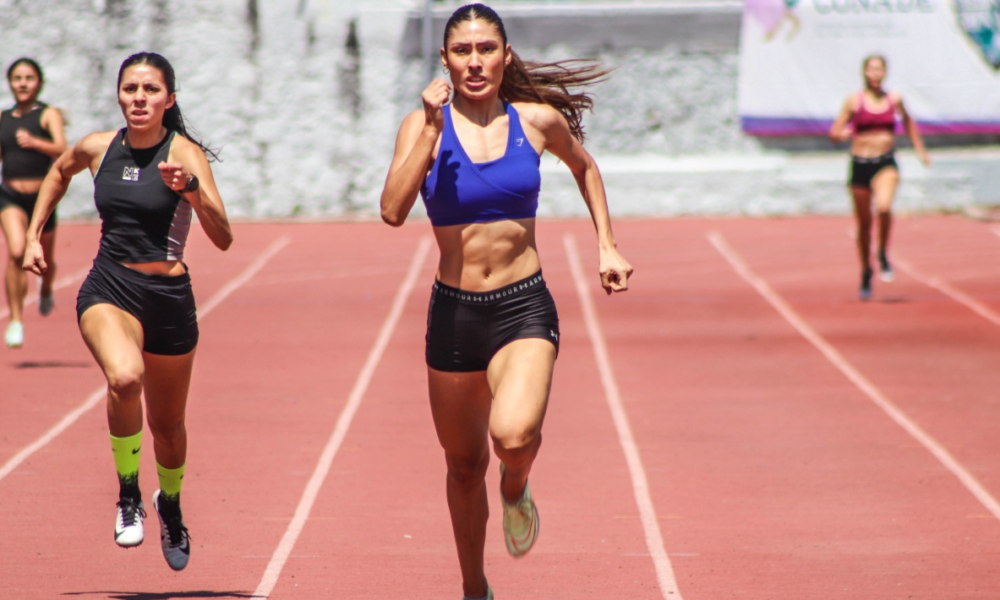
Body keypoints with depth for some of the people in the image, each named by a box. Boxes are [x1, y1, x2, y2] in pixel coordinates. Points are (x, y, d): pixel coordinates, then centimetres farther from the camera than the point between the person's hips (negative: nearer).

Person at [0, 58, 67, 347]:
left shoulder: (49, 114, -5)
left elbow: (62, 150, -22)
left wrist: (35, 143, -38)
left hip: (42, 198, -1)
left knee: (44, 261, 16)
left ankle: (46, 291, 53)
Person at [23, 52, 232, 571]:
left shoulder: (184, 153, -9)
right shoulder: (97, 148, 1)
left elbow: (222, 238, -20)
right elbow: (60, 172, 27)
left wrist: (191, 190, -36)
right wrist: (32, 236, 21)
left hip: (169, 298, 0)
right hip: (107, 290, 1)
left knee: (167, 425, 15)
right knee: (124, 377, -33)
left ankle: (171, 505, 48)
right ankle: (128, 495, -12)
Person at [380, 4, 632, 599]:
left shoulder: (538, 120, 0)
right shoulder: (425, 124, -4)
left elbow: (585, 167, 22)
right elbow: (393, 210, -20)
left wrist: (607, 246, 16)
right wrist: (432, 128, -23)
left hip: (525, 309, -1)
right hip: (454, 311, 1)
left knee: (513, 436, -28)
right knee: (465, 466, 14)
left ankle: (516, 488, 9)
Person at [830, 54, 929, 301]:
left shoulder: (894, 100, 4)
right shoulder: (854, 101, -2)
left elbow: (908, 121, 24)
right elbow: (834, 134, 0)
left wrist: (919, 149, 27)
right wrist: (843, 134, -22)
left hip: (886, 163, 0)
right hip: (860, 164, 0)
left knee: (884, 207, -28)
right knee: (864, 222, 8)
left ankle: (884, 254, -3)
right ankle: (866, 271, 28)